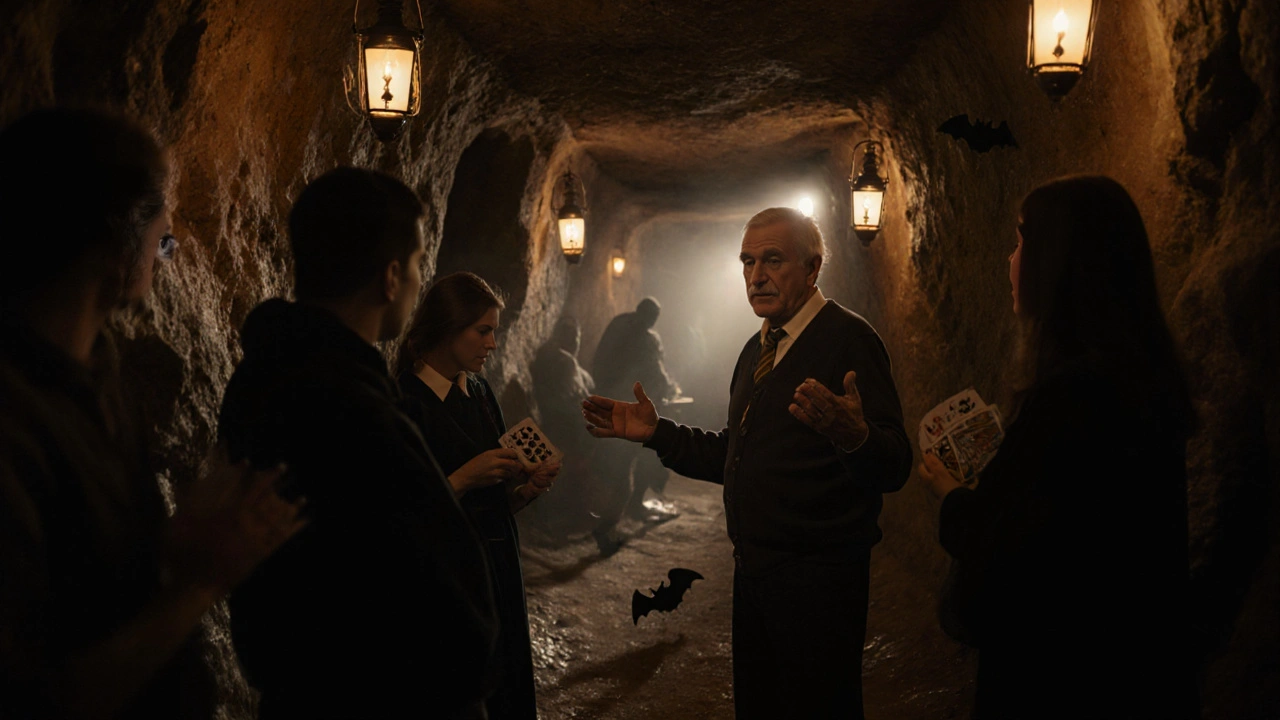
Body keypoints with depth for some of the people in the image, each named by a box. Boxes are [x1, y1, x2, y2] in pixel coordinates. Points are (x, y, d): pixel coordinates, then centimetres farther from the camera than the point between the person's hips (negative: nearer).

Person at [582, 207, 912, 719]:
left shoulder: (848, 339, -14)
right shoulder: (757, 350, 14)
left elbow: (892, 469, -23)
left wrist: (853, 436, -44)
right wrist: (656, 432, 11)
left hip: (817, 580, -8)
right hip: (755, 571, 9)